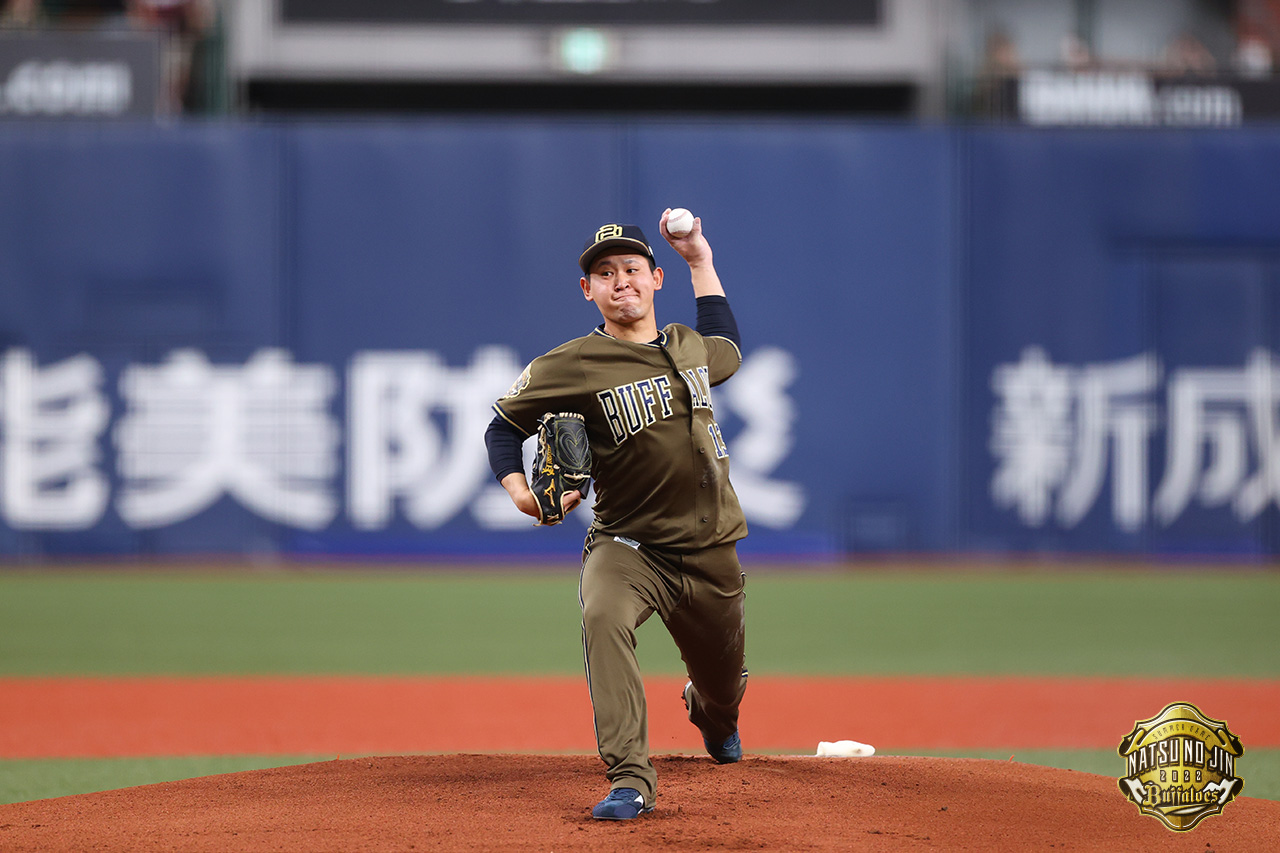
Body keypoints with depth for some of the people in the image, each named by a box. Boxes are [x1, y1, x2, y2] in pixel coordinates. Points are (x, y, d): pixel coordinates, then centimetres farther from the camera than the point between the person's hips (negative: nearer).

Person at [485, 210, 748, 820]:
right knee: (604, 617, -36)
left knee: (723, 682, 16)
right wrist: (519, 491, -18)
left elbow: (728, 351, 32)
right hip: (626, 544, -4)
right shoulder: (570, 366, -8)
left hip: (711, 552, 4)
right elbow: (504, 423, 1)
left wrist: (701, 263, 26)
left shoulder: (689, 346, 7)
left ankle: (711, 714, 58)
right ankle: (630, 782, -37)